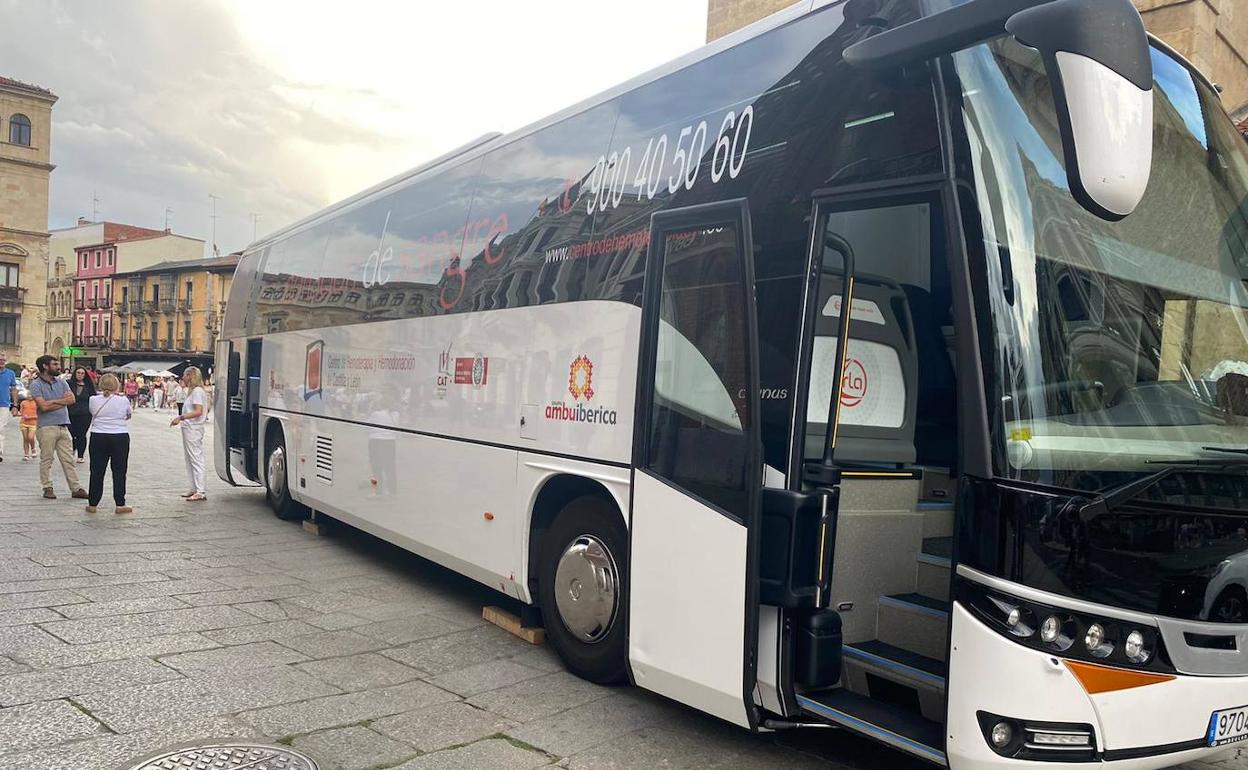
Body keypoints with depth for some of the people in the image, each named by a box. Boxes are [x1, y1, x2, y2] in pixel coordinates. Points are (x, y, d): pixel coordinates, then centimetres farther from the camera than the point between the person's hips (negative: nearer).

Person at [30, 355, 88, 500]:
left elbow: (72, 399, 0)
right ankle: (47, 488, 11)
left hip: (63, 426, 5)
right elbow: (43, 406, -14)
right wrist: (62, 400, -4)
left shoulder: (61, 382, 13)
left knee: (68, 459, 5)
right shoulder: (36, 384, -3)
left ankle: (75, 488, 6)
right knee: (46, 459, 2)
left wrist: (53, 402, -8)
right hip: (46, 427, -5)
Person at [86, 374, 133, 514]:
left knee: (97, 471, 8)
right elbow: (129, 415, 10)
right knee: (119, 471, 4)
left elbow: (93, 413, 13)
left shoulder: (94, 400, -4)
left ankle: (92, 504, 14)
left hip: (98, 438, 2)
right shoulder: (123, 400, -7)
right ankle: (120, 504, 5)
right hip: (120, 438, -1)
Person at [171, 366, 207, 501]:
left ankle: (201, 492, -8)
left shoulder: (197, 391, -13)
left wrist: (181, 417, -22)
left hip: (193, 429, -10)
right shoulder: (192, 391, 17)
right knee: (190, 459, 14)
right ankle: (194, 488, 20)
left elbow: (198, 411, -22)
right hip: (188, 429, 10)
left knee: (196, 459, -9)